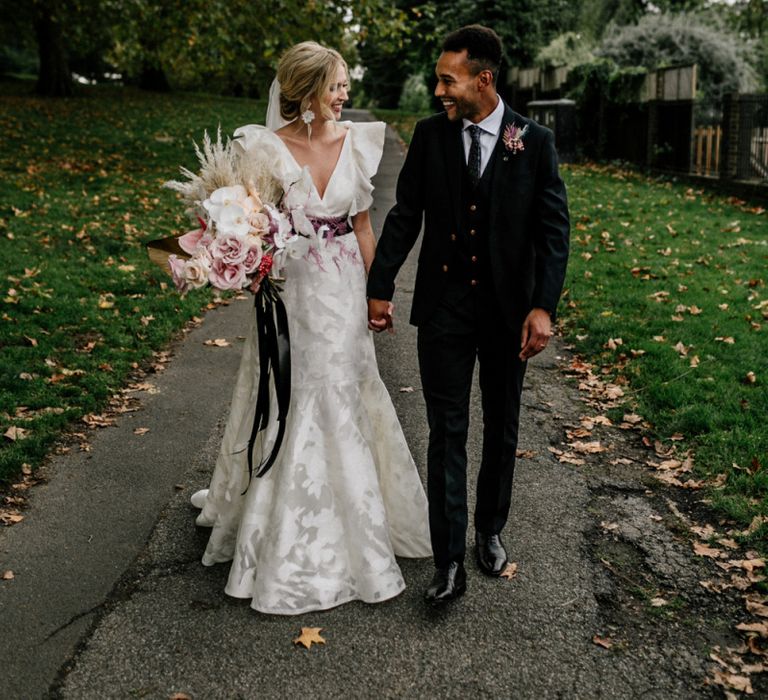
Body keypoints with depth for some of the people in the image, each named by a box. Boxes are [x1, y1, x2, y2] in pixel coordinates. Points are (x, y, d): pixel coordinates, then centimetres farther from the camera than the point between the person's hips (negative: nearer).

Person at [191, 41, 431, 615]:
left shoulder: (356, 142, 1)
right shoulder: (267, 147, -8)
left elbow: (363, 224, 7)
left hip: (344, 289, 3)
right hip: (290, 288, -3)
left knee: (343, 401, 12)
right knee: (289, 403, 6)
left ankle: (348, 518, 33)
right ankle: (287, 538, 25)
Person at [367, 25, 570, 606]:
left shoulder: (535, 142, -5)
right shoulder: (430, 135, 0)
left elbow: (553, 228, -6)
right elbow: (405, 215, 4)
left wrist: (543, 306, -15)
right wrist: (380, 287, 3)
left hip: (508, 309, 0)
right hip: (444, 308, 0)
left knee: (502, 429, 14)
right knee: (447, 433, 0)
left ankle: (491, 532, 35)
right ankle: (450, 563, 6)